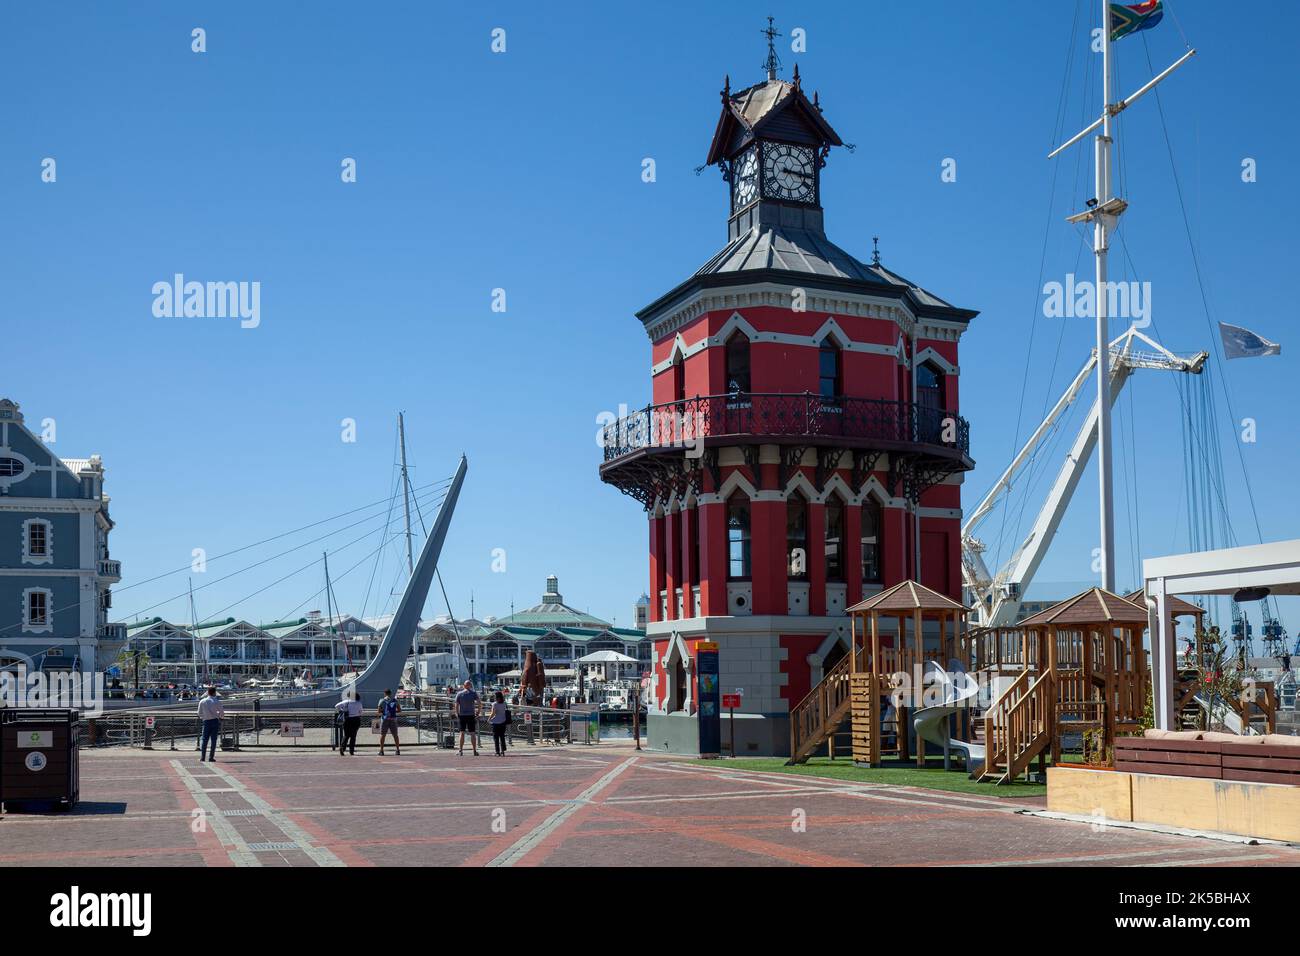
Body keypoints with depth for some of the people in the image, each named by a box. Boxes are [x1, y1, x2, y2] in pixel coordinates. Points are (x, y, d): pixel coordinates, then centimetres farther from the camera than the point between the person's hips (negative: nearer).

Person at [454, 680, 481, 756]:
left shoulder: (459, 694, 1)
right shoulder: (473, 693, -2)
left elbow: (456, 706, -4)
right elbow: (480, 704, -9)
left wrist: (457, 714, 8)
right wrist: (478, 712, 2)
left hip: (462, 715, 1)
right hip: (471, 715, -1)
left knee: (462, 733, 7)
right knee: (472, 733, 3)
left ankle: (461, 751, 4)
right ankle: (475, 751, 2)